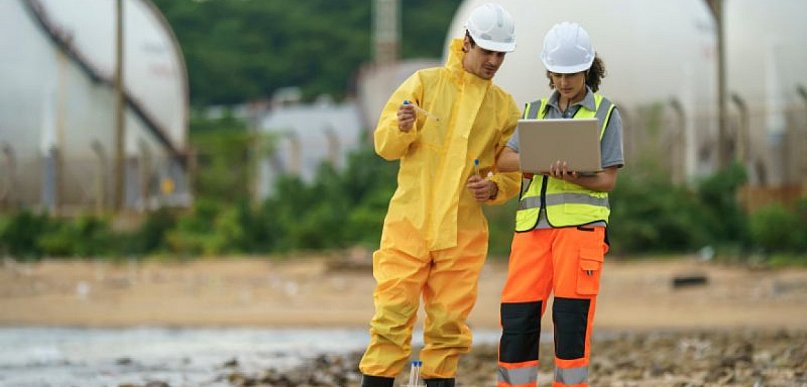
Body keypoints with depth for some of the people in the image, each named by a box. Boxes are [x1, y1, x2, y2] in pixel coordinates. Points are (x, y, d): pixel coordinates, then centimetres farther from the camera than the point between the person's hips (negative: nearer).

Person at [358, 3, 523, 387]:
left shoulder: (504, 107, 8)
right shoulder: (425, 83, 2)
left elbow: (514, 172, 12)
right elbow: (384, 144, 1)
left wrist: (495, 188, -9)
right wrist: (402, 128, -21)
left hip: (463, 231, 2)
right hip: (410, 222, -2)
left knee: (448, 323, 6)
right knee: (393, 312, -6)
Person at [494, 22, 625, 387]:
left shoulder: (605, 113, 9)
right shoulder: (534, 111, 19)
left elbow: (607, 180, 3)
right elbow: (505, 159, 5)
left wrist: (571, 175, -17)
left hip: (581, 223, -3)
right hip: (533, 223, 3)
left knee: (571, 317, -7)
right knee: (517, 316, -3)